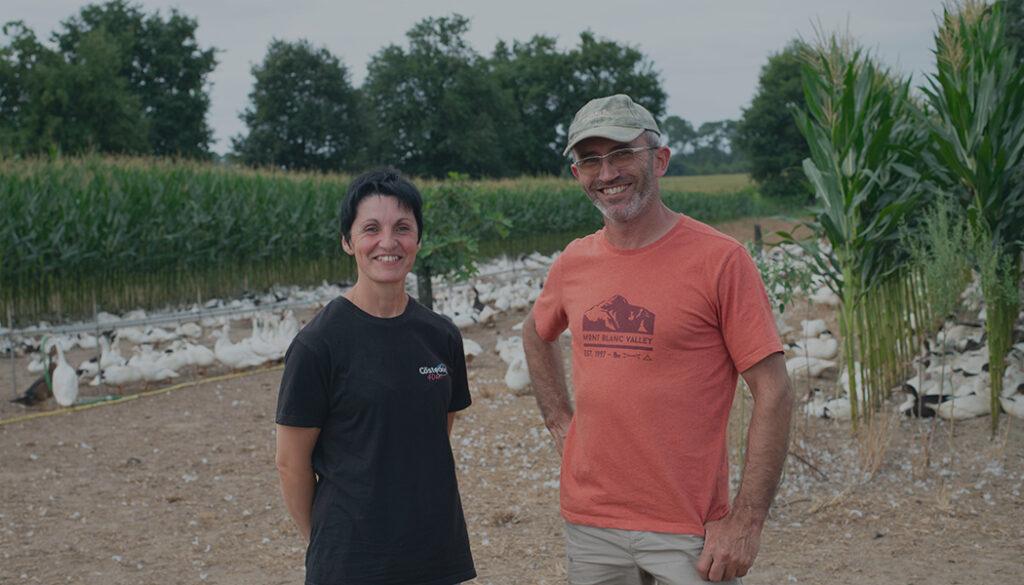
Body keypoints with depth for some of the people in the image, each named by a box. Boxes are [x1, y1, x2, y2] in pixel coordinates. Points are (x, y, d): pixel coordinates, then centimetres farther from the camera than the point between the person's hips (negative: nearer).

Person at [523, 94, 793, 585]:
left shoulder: (719, 259, -10)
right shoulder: (573, 263, 5)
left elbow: (773, 393, -10)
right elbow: (536, 336, 26)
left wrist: (745, 521, -14)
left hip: (688, 532, -4)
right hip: (588, 523, 5)